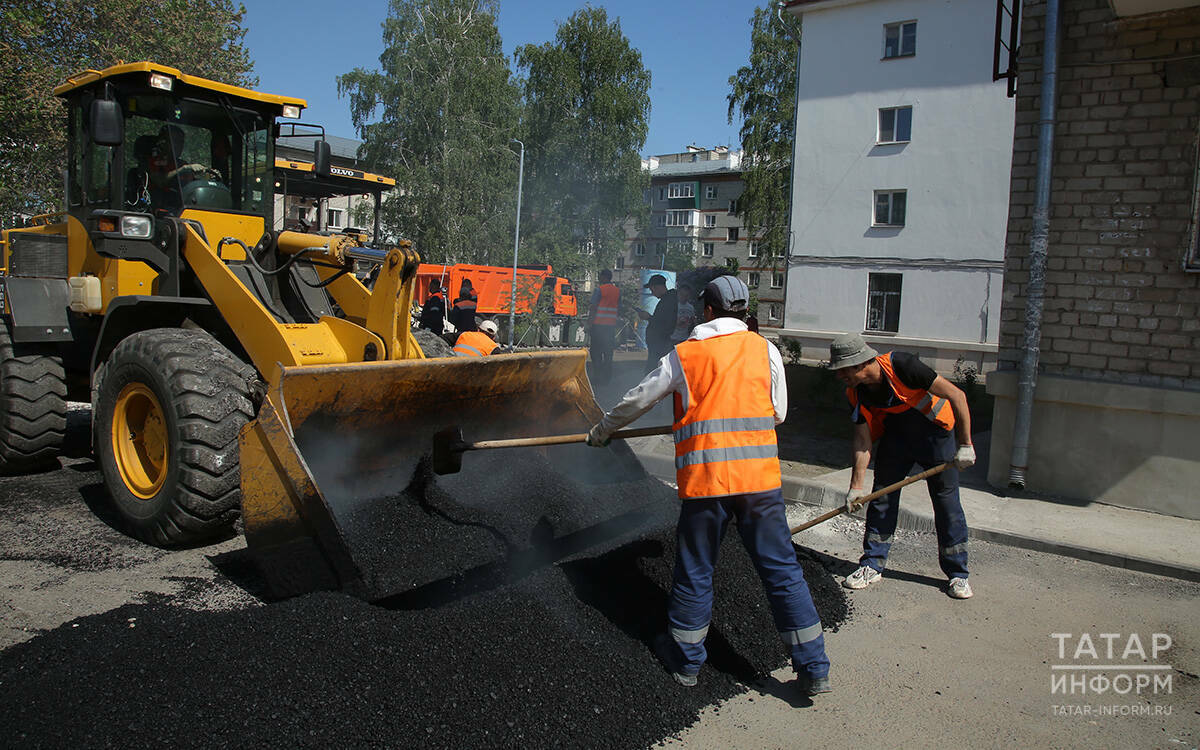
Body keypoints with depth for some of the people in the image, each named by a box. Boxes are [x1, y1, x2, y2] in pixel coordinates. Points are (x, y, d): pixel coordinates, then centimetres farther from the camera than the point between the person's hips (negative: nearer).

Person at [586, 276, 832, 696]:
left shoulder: (683, 354, 3)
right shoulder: (765, 350, 6)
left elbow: (636, 401, 13)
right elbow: (778, 413, 12)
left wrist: (600, 433, 29)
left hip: (704, 476, -1)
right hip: (760, 476, 1)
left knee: (695, 570, 13)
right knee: (781, 568, 9)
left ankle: (685, 659, 28)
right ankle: (813, 669, 13)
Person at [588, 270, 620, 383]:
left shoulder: (599, 290, -7)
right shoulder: (617, 291, 10)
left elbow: (593, 308, -9)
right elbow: (619, 309, 14)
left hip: (598, 324, -5)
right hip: (611, 324, 5)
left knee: (596, 351, 1)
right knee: (608, 352, 9)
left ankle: (599, 376, -5)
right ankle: (607, 377, 11)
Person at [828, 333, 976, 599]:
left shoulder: (901, 365, -31)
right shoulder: (856, 393, -14)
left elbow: (956, 395, -25)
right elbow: (863, 440, -7)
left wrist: (965, 444, -23)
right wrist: (856, 486, -11)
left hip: (935, 431, -5)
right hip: (895, 434, 5)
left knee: (946, 500, -2)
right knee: (882, 496, 1)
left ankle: (958, 574, 11)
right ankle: (872, 566, 12)